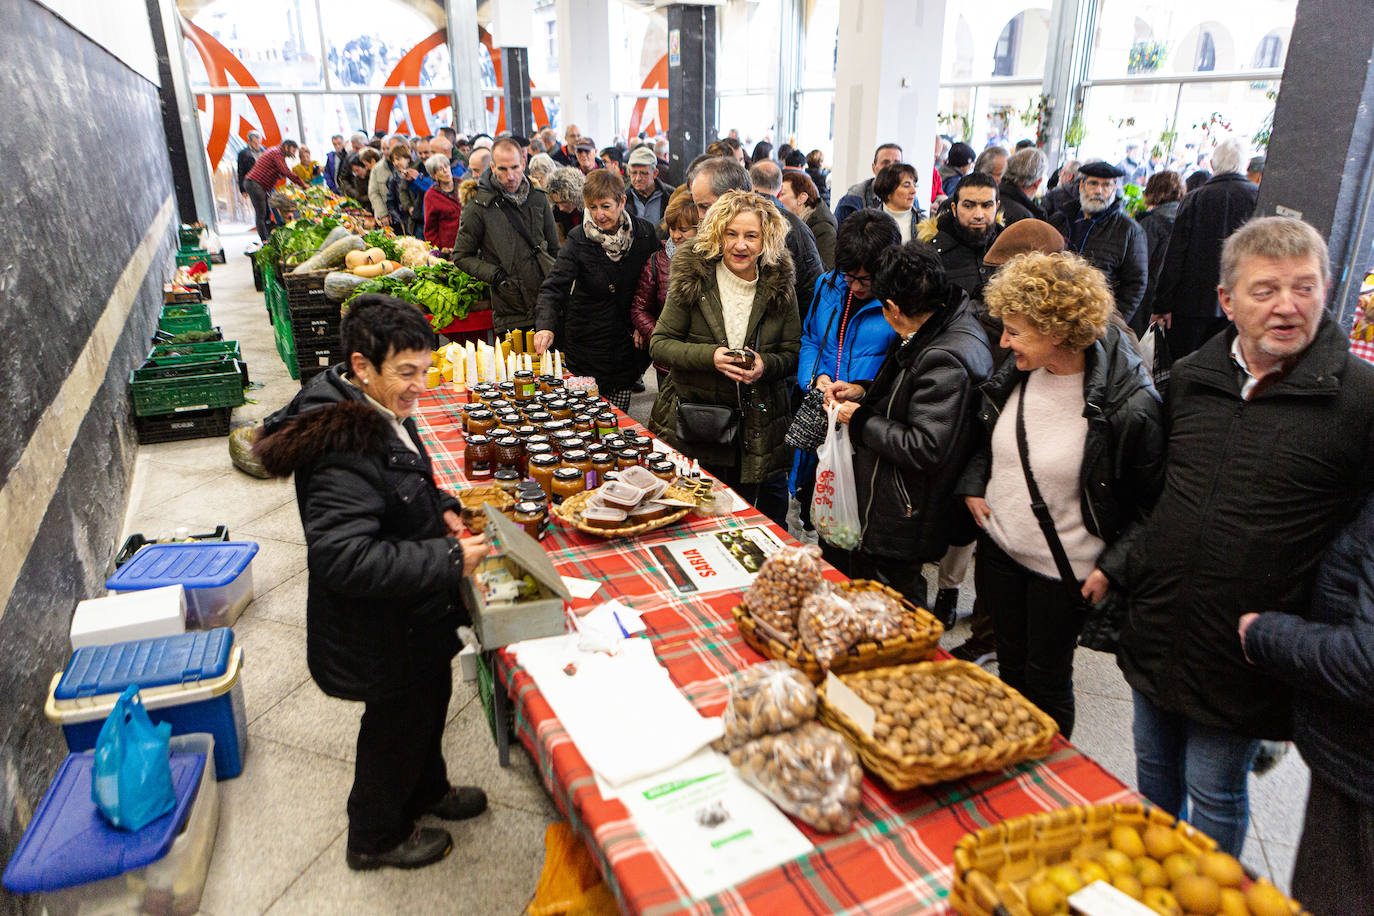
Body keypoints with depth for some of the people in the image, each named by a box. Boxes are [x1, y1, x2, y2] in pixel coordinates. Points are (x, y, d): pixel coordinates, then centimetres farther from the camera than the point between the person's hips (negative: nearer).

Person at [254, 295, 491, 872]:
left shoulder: (379, 413, -1)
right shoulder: (343, 450, -32)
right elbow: (345, 559, -36)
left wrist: (438, 508, 0)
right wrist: (449, 560, -32)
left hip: (415, 619, 9)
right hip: (380, 635, -9)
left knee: (428, 702, 28)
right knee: (398, 723, 14)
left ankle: (426, 791, 55)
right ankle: (376, 839, 41)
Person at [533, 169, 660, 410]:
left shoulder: (645, 233, -3)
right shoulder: (578, 241, -10)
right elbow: (554, 287, -19)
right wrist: (546, 326, -38)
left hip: (626, 343, 2)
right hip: (586, 343, -2)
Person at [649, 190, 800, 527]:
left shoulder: (780, 286, 1)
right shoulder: (692, 278, -4)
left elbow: (794, 351, 5)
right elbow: (659, 344, -4)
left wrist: (765, 365, -17)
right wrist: (710, 356, -21)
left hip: (761, 428, 2)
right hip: (692, 429, -1)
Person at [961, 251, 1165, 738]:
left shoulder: (1130, 405, -23)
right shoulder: (1016, 372, -5)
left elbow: (1152, 500, -13)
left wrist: (1113, 566, -16)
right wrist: (973, 484, 1)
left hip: (1063, 569, -6)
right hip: (998, 549, 6)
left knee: (1046, 679, 12)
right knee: (1010, 664, 23)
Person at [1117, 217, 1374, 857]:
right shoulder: (1188, 378, 1)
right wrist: (1119, 563, 12)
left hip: (1241, 660, -4)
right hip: (1156, 631, 5)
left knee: (1214, 792, 12)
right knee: (1153, 767, 23)